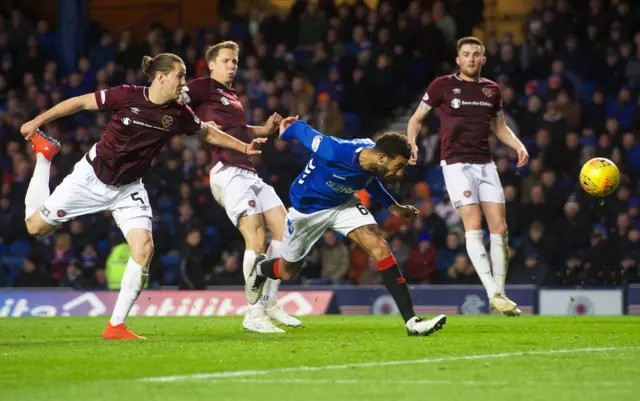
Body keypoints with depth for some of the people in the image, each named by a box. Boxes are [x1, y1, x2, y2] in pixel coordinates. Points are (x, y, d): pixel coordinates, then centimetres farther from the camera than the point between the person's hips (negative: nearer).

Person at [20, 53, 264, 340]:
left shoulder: (178, 114, -8)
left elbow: (208, 133, 11)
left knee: (144, 249, -16)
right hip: (92, 176, -3)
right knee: (36, 226, 2)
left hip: (128, 189, 3)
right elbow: (80, 102, -11)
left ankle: (116, 326, -6)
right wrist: (38, 121, -11)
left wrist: (244, 147, 6)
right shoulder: (127, 96, -20)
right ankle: (43, 154, 29)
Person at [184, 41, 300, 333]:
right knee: (256, 238, -19)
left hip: (248, 172, 9)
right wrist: (199, 124, -21)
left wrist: (266, 130, 24)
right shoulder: (204, 88, 1)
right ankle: (254, 314, -15)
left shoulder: (233, 97, 26)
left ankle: (270, 302, 14)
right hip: (227, 172, -9)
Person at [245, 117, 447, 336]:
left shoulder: (372, 154, -19)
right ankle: (260, 268, 52)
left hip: (343, 204, 4)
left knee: (380, 246, -18)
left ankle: (411, 321, -21)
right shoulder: (335, 152, -40)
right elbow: (304, 131, -20)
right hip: (307, 208, -4)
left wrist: (394, 207, 4)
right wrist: (287, 130, 2)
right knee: (287, 273, 13)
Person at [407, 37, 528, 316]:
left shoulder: (491, 89, 13)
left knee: (499, 227, -3)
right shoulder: (442, 86, 2)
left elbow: (499, 126, 26)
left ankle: (500, 293, 8)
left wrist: (518, 146, 8)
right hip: (456, 164, -5)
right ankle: (493, 293, -24)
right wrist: (411, 144, -9)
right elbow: (416, 118, 9)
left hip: (485, 164, 5)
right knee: (473, 224, -18)